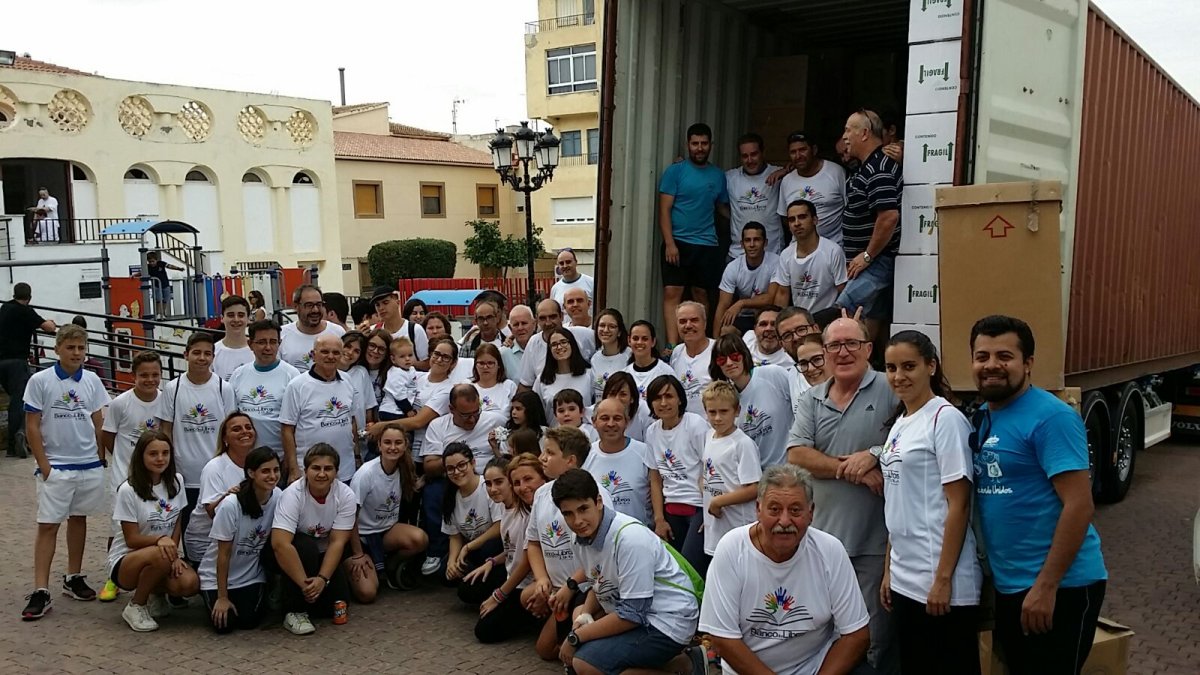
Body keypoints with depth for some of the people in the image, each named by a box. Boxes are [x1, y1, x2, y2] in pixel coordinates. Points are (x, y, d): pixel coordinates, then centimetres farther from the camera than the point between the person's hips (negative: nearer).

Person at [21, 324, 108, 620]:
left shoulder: (92, 381, 2)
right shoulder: (40, 381, -7)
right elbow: (32, 426, -6)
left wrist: (101, 459, 6)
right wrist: (44, 466, -9)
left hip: (89, 465, 3)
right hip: (55, 467, -3)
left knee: (79, 519, 14)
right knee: (48, 526, -1)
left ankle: (74, 578, 26)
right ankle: (40, 592, 1)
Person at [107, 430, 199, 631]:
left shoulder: (176, 481, 0)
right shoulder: (128, 490, -16)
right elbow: (132, 539, -14)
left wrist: (174, 554, -10)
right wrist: (160, 539, -33)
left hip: (165, 556, 4)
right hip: (125, 560, -4)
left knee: (190, 584, -27)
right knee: (160, 555, -38)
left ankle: (157, 591, 10)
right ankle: (135, 606, -10)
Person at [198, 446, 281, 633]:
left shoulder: (279, 498, -16)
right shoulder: (230, 506, -27)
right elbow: (223, 554, -17)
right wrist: (222, 597, -11)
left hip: (252, 575, 2)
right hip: (218, 576, -2)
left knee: (249, 622, -13)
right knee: (224, 624, -12)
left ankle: (261, 595, 19)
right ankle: (214, 599, 20)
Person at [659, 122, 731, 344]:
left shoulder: (718, 175, 12)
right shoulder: (675, 172, 1)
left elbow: (723, 208, 20)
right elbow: (664, 210, -3)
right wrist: (669, 243, -13)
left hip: (708, 245, 3)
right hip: (678, 242, -3)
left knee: (701, 295, 6)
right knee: (672, 293, -10)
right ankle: (672, 346, -13)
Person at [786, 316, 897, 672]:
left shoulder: (890, 391, -3)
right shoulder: (811, 400, 8)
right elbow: (796, 456, -3)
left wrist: (875, 454, -18)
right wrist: (850, 468, -13)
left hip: (874, 542, -4)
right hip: (821, 537, 4)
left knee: (874, 640, 6)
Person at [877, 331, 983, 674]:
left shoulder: (946, 418, -11)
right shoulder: (900, 422, 11)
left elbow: (958, 505, -14)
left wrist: (943, 578, -17)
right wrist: (889, 569, 13)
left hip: (939, 581, -8)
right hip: (905, 580, 8)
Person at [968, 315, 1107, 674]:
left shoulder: (1051, 417, -16)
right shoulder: (983, 417, 8)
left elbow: (1079, 506, -21)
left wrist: (1045, 586, -22)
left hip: (1059, 587, -8)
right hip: (1008, 586, 8)